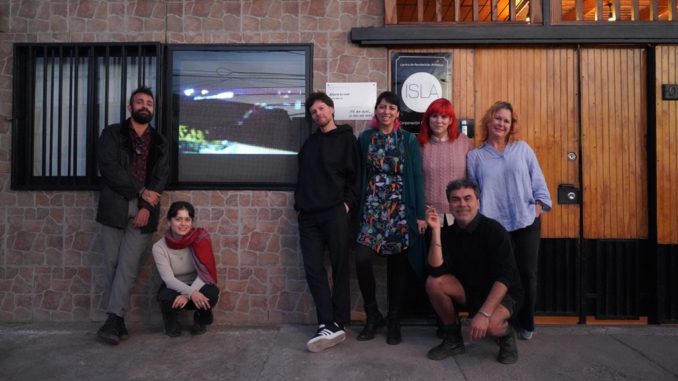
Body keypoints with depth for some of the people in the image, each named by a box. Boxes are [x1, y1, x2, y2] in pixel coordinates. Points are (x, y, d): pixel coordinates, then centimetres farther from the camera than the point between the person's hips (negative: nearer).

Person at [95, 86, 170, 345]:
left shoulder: (160, 143, 13)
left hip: (144, 210, 1)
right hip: (115, 206, 0)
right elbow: (108, 168, -6)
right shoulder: (112, 134, 7)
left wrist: (147, 207, -11)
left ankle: (113, 320, -1)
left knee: (128, 265, -5)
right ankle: (118, 321, 13)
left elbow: (161, 178, 3)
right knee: (112, 264, 3)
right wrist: (141, 191, -11)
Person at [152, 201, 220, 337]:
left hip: (196, 287, 0)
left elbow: (205, 272, -20)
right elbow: (168, 279, -24)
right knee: (167, 297, -34)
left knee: (211, 293, -32)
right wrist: (191, 293, -41)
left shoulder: (200, 239, -18)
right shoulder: (159, 247, -16)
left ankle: (201, 321, 5)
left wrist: (187, 294, -33)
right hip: (173, 288, 0)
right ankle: (172, 325, 3)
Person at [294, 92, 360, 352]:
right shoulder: (309, 143, 20)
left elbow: (355, 174, -2)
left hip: (335, 213, -5)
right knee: (314, 270, 0)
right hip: (309, 215, 5)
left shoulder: (346, 138, 4)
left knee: (339, 268, 0)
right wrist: (300, 204, 10)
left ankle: (337, 324, 6)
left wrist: (348, 203, -11)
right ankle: (328, 325, 4)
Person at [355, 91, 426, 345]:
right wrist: (356, 208, 4)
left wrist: (420, 214, -6)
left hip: (400, 209, -1)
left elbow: (417, 177, -1)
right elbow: (360, 175, 8)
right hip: (372, 208, 1)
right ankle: (373, 315, 10)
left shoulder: (409, 140, 3)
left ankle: (394, 321, 20)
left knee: (397, 264, 4)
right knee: (361, 259, -12)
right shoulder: (365, 138, 8)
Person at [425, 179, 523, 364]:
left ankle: (507, 335, 4)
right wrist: (436, 231, -25)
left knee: (490, 325, -35)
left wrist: (484, 313, -34)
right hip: (469, 290, 5)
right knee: (433, 282, -20)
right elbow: (437, 271, -18)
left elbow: (505, 277, -25)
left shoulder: (493, 229, -19)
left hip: (502, 293, -5)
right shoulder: (448, 232, -6)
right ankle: (453, 337, -1)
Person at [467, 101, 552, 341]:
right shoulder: (475, 156, 7)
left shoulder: (523, 149, 9)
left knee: (527, 273, 5)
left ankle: (526, 324, 22)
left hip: (527, 222, 1)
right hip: (494, 226, -1)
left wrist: (538, 205, -2)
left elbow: (537, 180, 9)